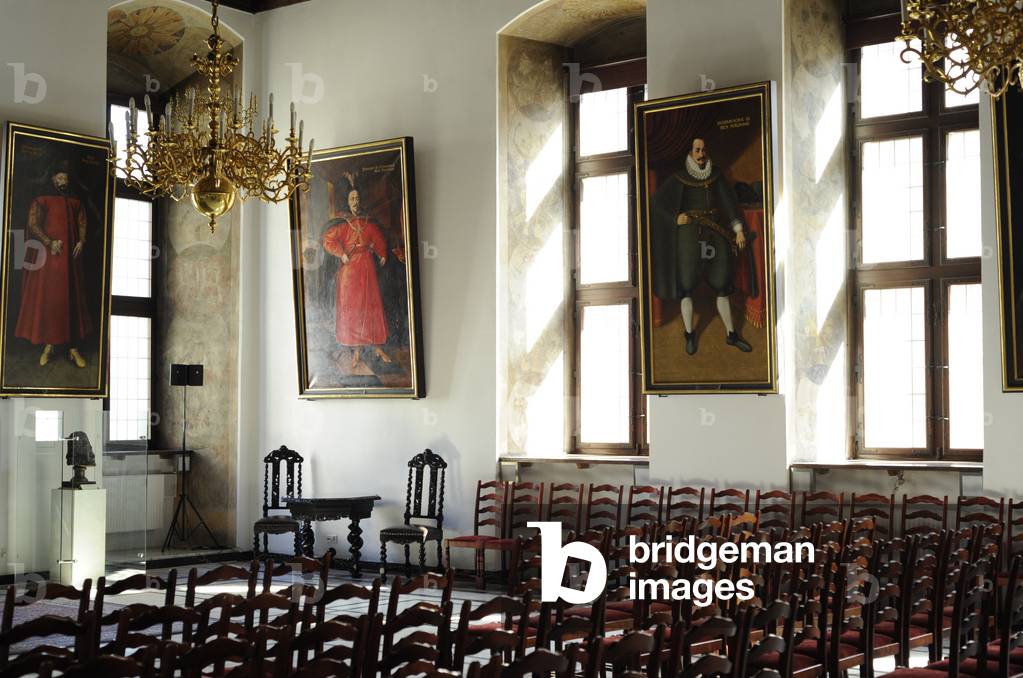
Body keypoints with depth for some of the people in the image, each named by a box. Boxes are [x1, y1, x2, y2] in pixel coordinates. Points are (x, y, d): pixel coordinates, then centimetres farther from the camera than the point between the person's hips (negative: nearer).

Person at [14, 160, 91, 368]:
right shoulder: (40, 200, 2)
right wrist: (49, 243, -18)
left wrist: (81, 241, -5)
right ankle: (48, 345, 3)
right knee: (45, 298, -3)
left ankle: (73, 347, 0)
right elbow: (33, 225, -6)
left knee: (71, 299, 0)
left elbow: (83, 223, 14)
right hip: (46, 257, -3)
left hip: (69, 257, 3)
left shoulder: (75, 201, 13)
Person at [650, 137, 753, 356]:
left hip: (716, 232, 3)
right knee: (687, 283, -7)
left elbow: (729, 201, 4)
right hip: (690, 232, -3)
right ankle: (689, 333, 6)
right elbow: (657, 201, 2)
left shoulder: (716, 176, 12)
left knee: (722, 285, 4)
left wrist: (739, 229, -6)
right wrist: (676, 218, -9)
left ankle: (731, 334, 12)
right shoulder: (680, 178, 4)